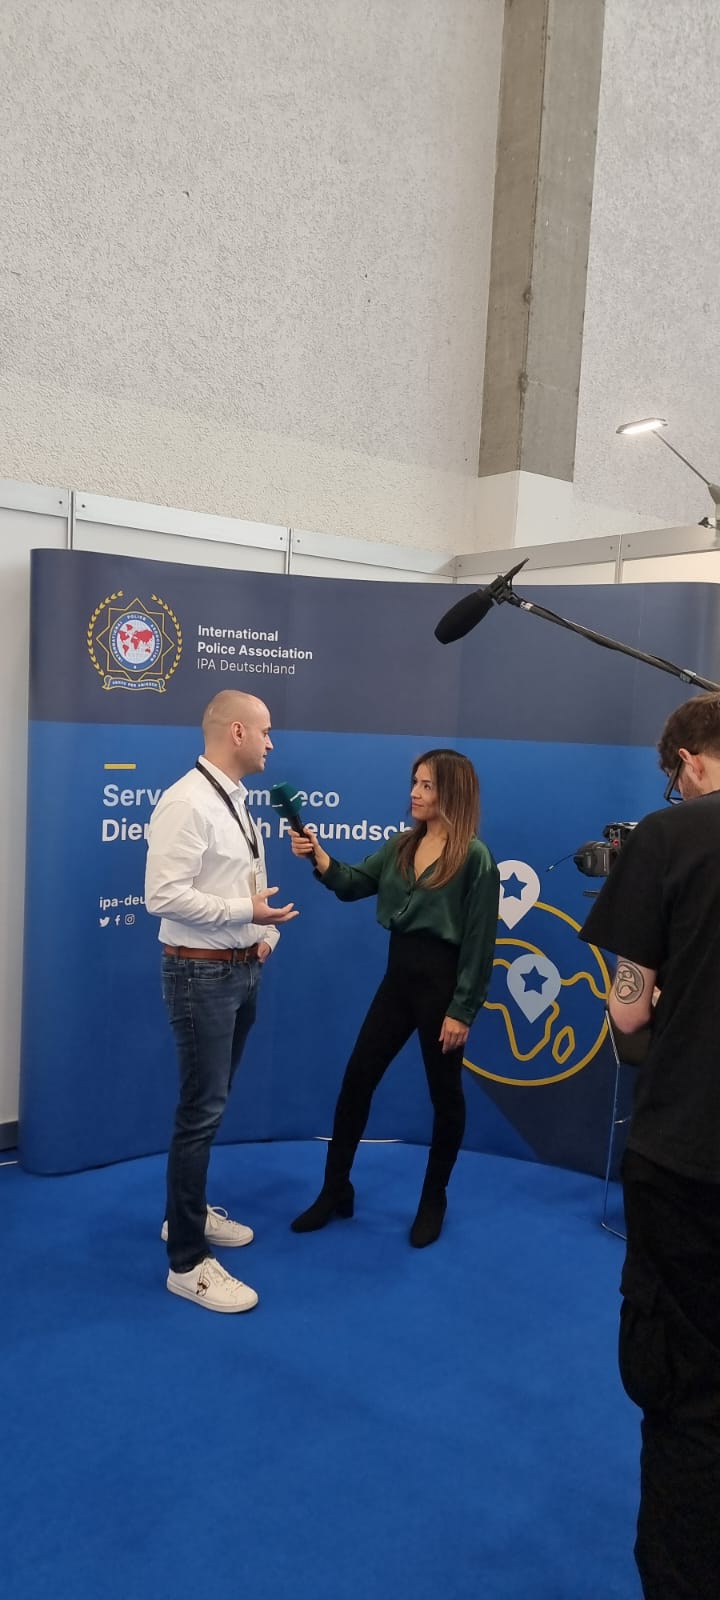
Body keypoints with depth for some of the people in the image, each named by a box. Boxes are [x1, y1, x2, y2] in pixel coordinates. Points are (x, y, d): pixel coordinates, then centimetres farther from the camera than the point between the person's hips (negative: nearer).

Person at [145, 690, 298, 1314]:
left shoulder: (236, 801, 10)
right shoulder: (187, 803, -19)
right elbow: (163, 895, -25)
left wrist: (265, 933, 2)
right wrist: (246, 912, -21)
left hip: (242, 969, 9)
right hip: (202, 973, -9)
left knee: (213, 1102, 20)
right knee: (201, 1112, -2)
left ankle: (190, 1213, 37)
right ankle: (188, 1262, 11)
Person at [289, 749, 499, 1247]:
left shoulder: (475, 857, -13)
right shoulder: (402, 845, 6)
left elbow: (479, 941, -14)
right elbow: (353, 883, 1)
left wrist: (462, 1010, -15)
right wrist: (318, 856, -18)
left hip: (443, 980, -6)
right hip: (399, 975, 7)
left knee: (444, 1092, 10)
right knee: (357, 1078, 9)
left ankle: (433, 1201, 29)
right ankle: (336, 1190, 24)